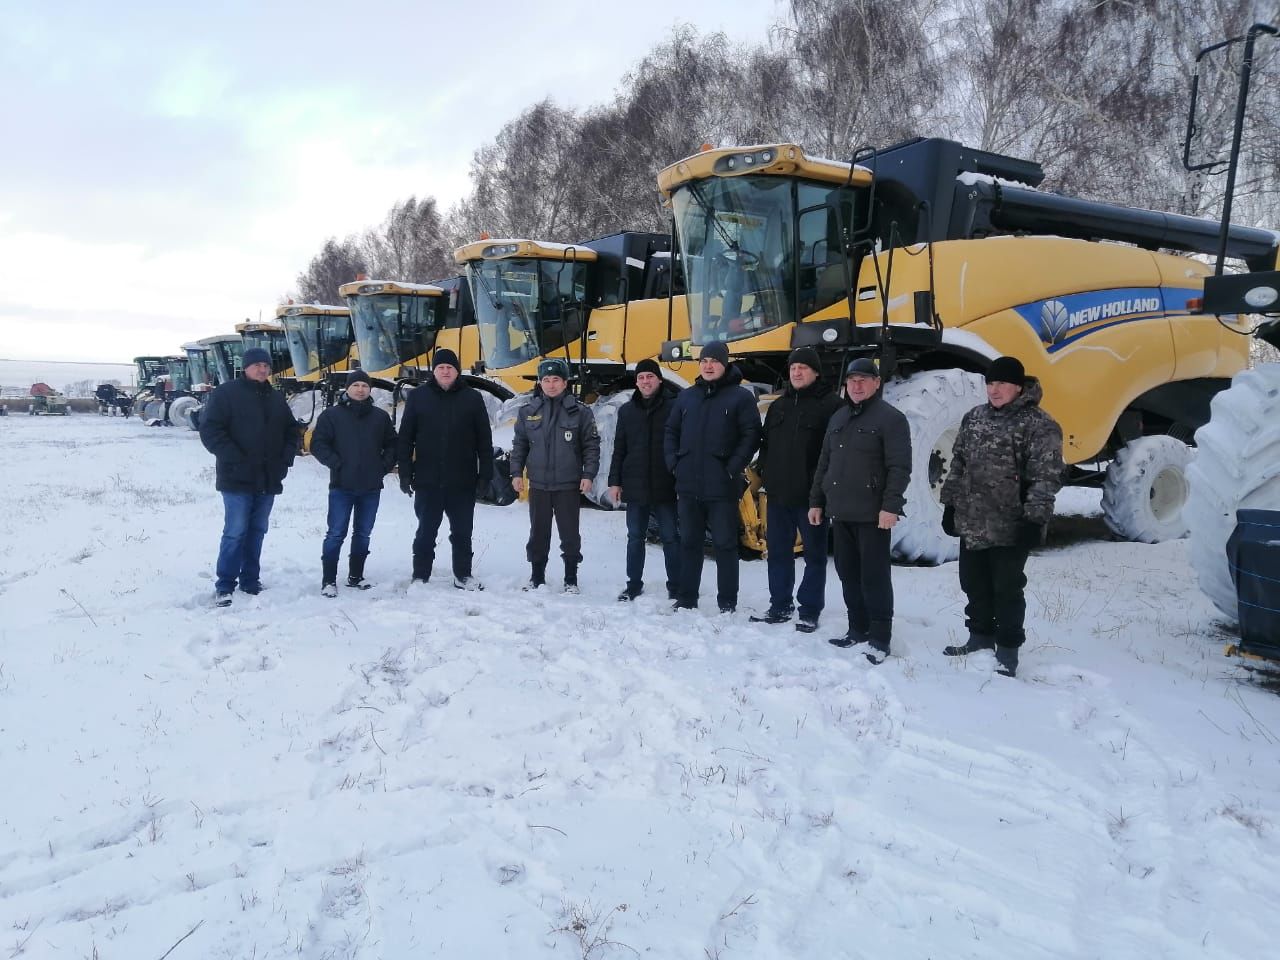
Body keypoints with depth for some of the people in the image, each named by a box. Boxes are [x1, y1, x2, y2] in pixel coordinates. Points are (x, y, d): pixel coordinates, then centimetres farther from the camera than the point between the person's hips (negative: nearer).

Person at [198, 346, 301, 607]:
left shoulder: (276, 398, 14)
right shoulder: (227, 393, -4)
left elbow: (292, 431, 21)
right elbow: (210, 430, -11)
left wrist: (287, 457, 4)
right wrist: (235, 459, -18)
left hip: (269, 479, 6)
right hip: (238, 479, -6)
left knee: (257, 531, 11)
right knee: (235, 532, -7)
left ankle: (250, 581, 21)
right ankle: (224, 586, 1)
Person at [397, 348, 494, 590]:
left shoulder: (472, 398, 3)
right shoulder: (418, 397, 3)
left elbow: (484, 440, 3)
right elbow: (405, 438, 3)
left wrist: (486, 474, -1)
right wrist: (405, 474, -3)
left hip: (463, 481, 0)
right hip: (427, 480, 0)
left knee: (462, 531, 10)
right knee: (426, 532, 8)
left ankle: (463, 575, 22)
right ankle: (420, 577, 18)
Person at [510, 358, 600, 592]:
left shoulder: (580, 412, -3)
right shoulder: (528, 412, 5)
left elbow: (591, 445, -1)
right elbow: (519, 445, 10)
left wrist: (588, 474, -9)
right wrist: (516, 472, 4)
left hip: (569, 485, -2)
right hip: (538, 485, 2)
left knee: (569, 533, 5)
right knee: (538, 533, 11)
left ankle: (571, 579, 16)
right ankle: (537, 576, 24)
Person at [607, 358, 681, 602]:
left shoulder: (674, 406, -3)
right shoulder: (627, 410, 9)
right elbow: (619, 449, 11)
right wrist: (614, 481, 6)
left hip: (666, 488, -4)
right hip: (635, 487, 4)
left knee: (671, 538, 3)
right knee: (635, 537, 12)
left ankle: (676, 587, 11)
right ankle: (634, 584, 23)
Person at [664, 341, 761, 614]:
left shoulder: (740, 397, -2)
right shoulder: (687, 396, 12)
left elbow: (751, 435, -8)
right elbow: (671, 431, 17)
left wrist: (733, 469, -14)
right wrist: (673, 462, 4)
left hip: (722, 487, -5)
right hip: (688, 485, 5)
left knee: (725, 544, 2)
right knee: (689, 543, 12)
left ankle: (727, 603, 10)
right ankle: (686, 598, 21)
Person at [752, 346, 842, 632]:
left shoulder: (830, 404, -6)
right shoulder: (778, 405, 15)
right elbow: (766, 444, 20)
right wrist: (766, 475, 10)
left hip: (811, 495, -6)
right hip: (778, 493, 7)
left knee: (814, 554, 4)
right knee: (778, 552, 12)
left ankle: (810, 611, 12)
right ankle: (780, 606, 23)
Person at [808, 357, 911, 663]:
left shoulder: (890, 417, -6)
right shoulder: (838, 418, 17)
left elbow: (899, 467, -13)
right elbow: (824, 463, 20)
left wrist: (891, 506, -20)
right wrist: (816, 501, 16)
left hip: (872, 514, -7)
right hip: (840, 512, 7)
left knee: (874, 577, -4)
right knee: (848, 574, 13)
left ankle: (880, 638, 4)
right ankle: (858, 628, 25)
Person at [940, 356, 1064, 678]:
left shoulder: (1039, 425, -9)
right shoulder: (974, 418, 10)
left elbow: (1046, 477, -14)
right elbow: (958, 463, 15)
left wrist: (1034, 519, -19)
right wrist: (950, 504, 13)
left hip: (1010, 526, -6)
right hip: (971, 523, 6)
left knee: (1007, 589, 3)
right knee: (974, 585, 16)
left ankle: (1008, 649, 15)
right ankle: (981, 635, 34)